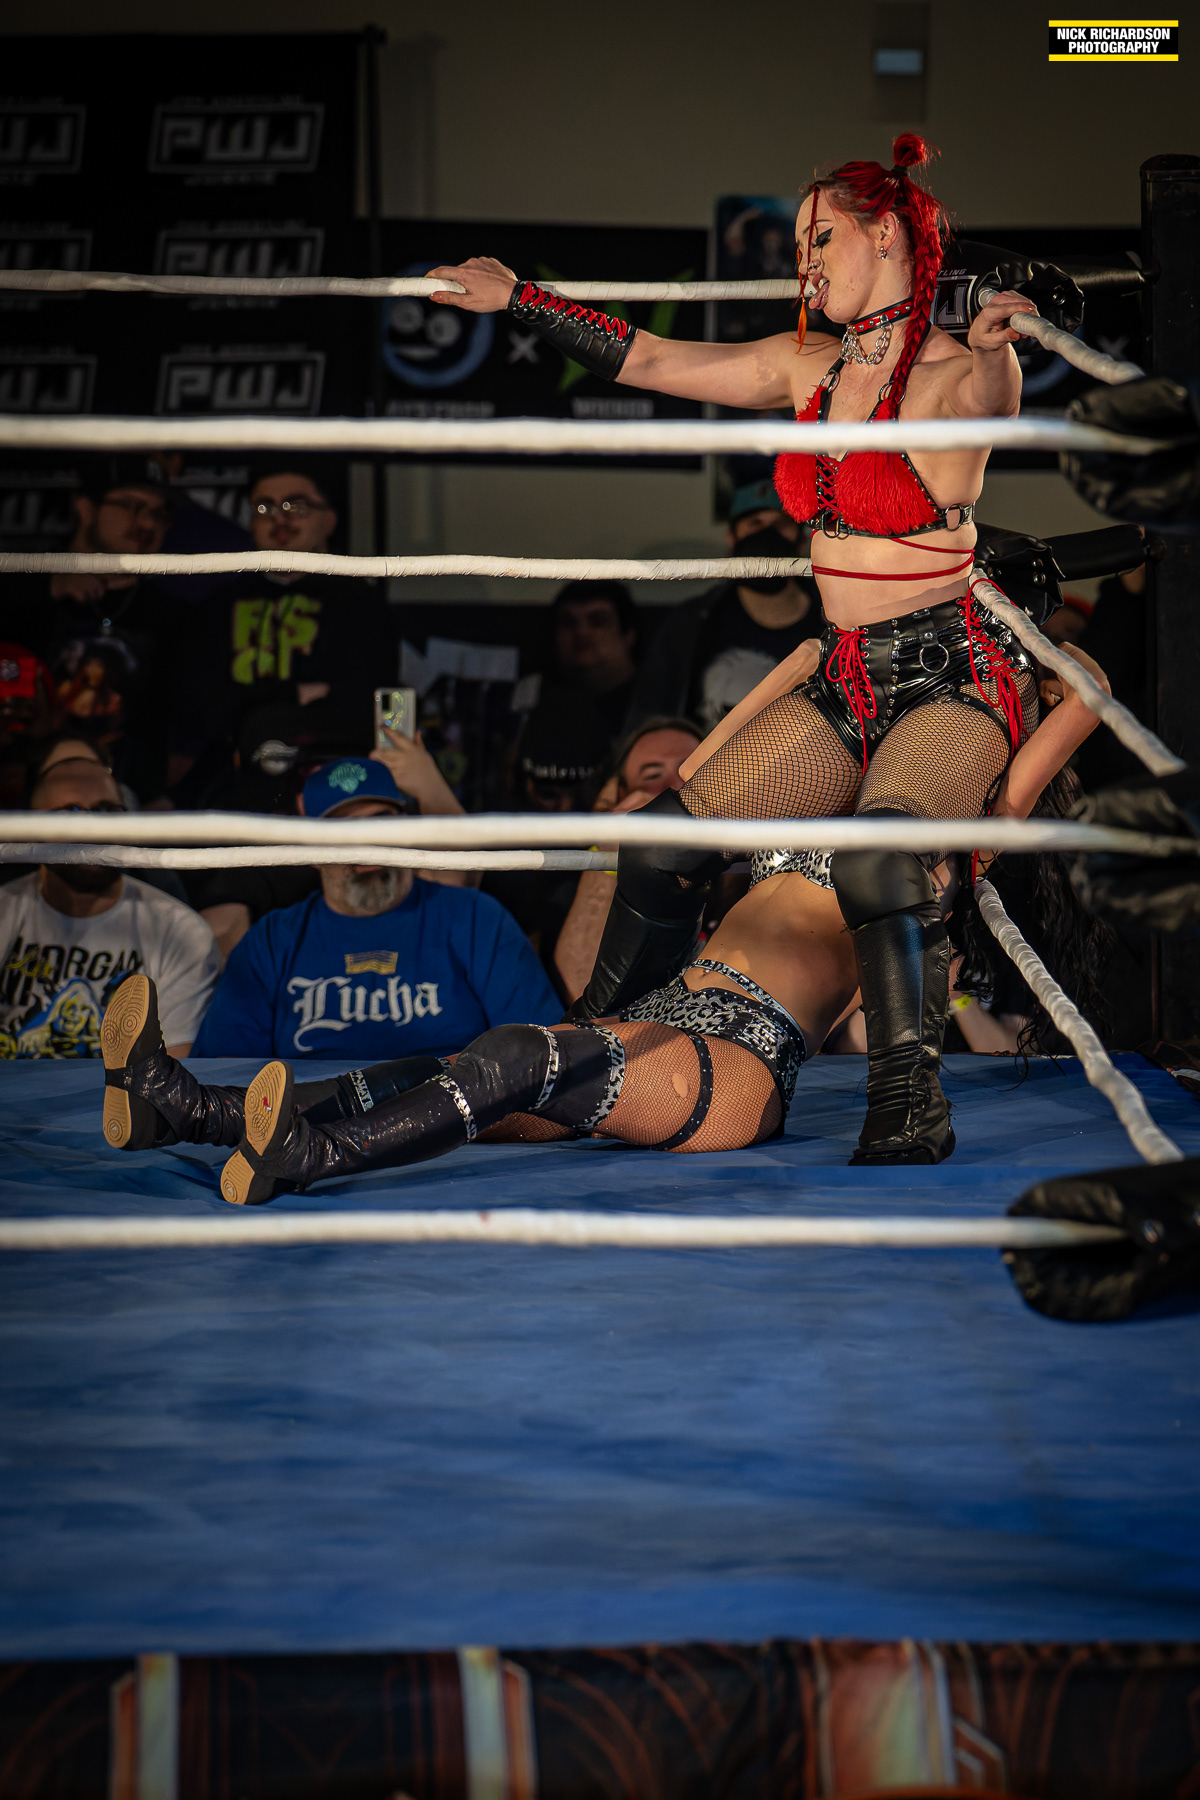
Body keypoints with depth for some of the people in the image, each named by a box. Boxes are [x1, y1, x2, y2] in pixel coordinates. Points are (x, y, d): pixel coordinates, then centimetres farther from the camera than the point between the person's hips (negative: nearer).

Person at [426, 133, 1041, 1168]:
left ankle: (911, 1119, -32)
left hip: (956, 680, -7)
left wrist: (997, 340, -55)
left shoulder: (954, 373, -10)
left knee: (878, 853, -36)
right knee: (667, 840, -2)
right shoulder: (806, 369, 9)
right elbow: (649, 361, 16)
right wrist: (516, 300, 19)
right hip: (846, 682, 7)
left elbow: (987, 395, -33)